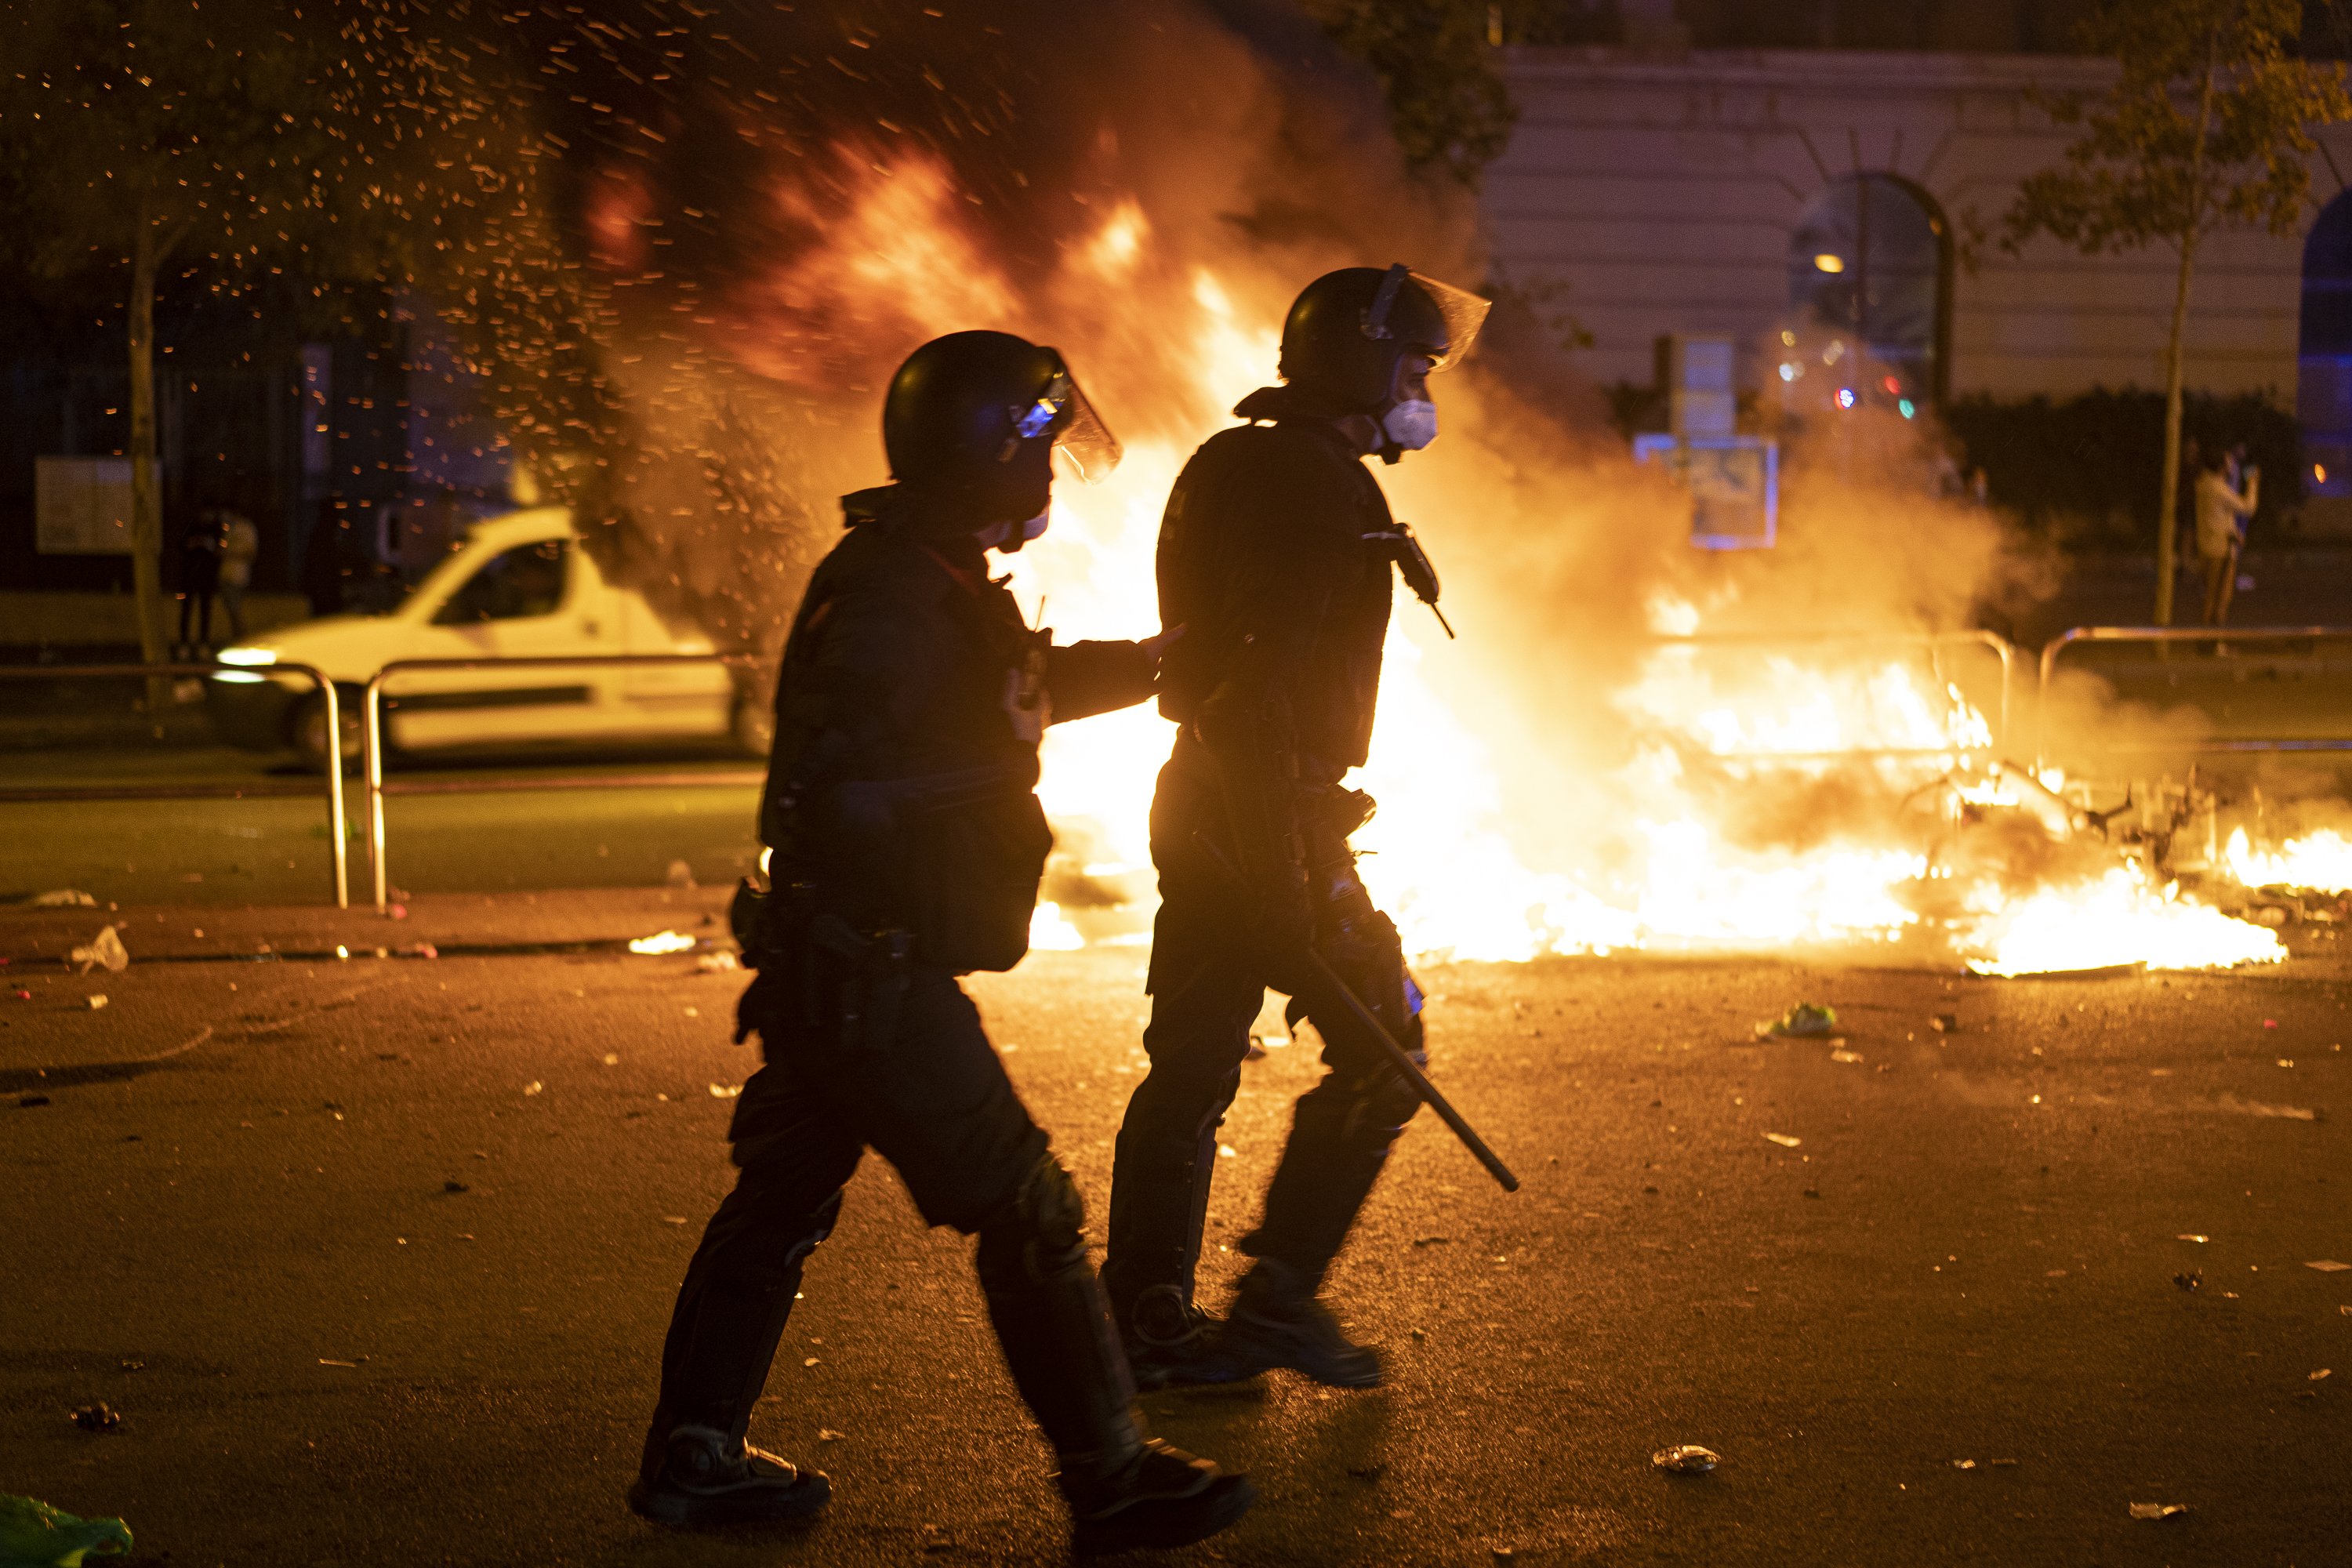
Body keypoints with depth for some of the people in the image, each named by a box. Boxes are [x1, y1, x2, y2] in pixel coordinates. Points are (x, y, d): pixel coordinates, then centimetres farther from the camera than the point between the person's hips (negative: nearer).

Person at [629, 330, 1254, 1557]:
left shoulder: (931, 579, 13)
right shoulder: (895, 602, -21)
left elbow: (1018, 691, 31)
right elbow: (843, 786, -29)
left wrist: (1147, 665, 33)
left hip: (825, 963, 10)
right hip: (872, 975, -10)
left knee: (780, 1199, 16)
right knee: (1026, 1214, -2)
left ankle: (693, 1456, 25)